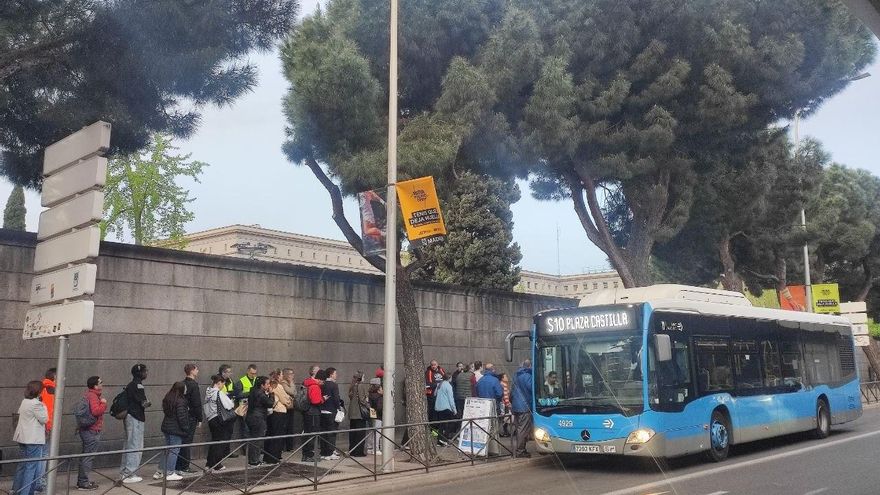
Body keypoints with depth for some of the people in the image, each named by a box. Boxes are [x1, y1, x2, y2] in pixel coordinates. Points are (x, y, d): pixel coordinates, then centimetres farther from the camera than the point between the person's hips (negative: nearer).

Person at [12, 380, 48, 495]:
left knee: (22, 465, 17)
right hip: (34, 439, -9)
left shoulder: (24, 401, 10)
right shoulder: (36, 403, -17)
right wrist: (43, 406, -4)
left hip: (23, 438, 9)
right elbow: (44, 419, -13)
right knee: (31, 466, -4)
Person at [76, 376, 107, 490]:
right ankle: (83, 482, 1)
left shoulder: (92, 395, 14)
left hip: (88, 430, 11)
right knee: (88, 457, -4)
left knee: (86, 456, 17)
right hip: (92, 431, -11)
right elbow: (96, 411, -30)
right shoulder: (93, 396, -18)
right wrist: (103, 403, -18)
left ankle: (82, 481, 26)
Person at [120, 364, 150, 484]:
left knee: (128, 444, 17)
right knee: (136, 446, -6)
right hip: (136, 418, -10)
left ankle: (125, 472, 24)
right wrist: (147, 403, 2)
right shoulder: (138, 385, -14)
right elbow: (143, 402, -18)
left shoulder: (130, 385, 15)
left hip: (128, 416, 10)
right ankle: (130, 474, -5)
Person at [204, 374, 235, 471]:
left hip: (210, 419, 8)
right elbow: (229, 406, -16)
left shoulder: (208, 392, 6)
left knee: (214, 440, 17)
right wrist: (233, 403, 4)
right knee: (220, 441, 2)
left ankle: (210, 463, 21)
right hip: (218, 419, -8)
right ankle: (217, 464, 5)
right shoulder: (219, 393, -16)